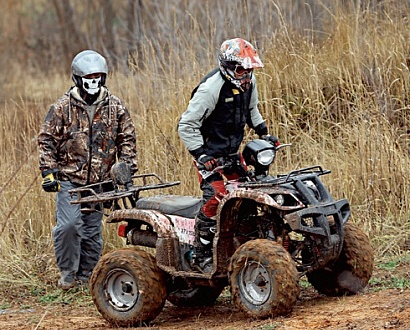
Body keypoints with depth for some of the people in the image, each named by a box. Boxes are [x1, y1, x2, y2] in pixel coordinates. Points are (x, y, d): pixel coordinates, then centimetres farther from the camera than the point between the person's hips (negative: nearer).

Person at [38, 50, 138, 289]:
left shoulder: (115, 107, 5)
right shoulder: (63, 107, -1)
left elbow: (127, 139, 11)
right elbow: (47, 139, 2)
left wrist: (128, 170, 2)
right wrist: (48, 171, -6)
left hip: (100, 181, 2)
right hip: (69, 179, -2)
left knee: (93, 231, 7)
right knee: (68, 225, -14)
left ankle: (87, 275, 20)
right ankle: (68, 272, 4)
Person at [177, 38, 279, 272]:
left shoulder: (248, 81, 0)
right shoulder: (211, 88, -24)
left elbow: (251, 110, 22)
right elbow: (187, 125, -21)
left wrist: (264, 133, 11)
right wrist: (200, 155, -25)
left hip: (232, 150, 8)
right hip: (210, 151, -8)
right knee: (215, 197, -18)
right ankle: (201, 255, -12)